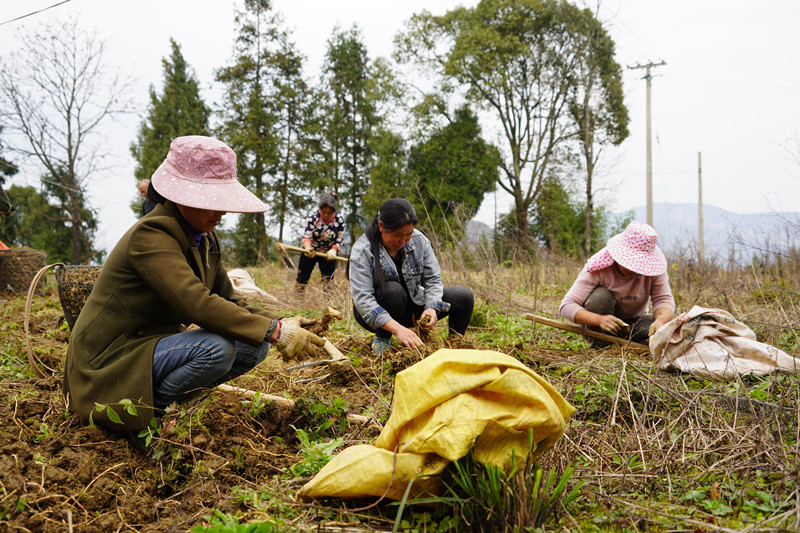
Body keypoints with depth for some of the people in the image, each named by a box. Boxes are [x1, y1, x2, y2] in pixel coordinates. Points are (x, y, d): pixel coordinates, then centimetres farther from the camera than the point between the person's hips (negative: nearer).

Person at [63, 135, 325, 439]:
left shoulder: (205, 238, 6)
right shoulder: (151, 235, -23)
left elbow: (227, 302, 6)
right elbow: (196, 303, -34)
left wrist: (279, 325, -12)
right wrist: (274, 331, -33)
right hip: (111, 359, -9)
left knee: (255, 346, -3)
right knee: (215, 348, -31)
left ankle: (156, 401, 4)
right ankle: (144, 411, -8)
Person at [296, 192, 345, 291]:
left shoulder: (339, 220, -15)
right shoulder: (312, 217, -18)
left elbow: (339, 240, -8)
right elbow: (306, 236, -22)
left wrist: (333, 250, -28)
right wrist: (308, 248, -43)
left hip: (328, 253, 1)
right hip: (311, 251, 0)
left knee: (328, 279, -3)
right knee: (302, 280, 1)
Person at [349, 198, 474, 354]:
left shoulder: (419, 240, -10)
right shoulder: (362, 251, -23)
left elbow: (433, 279, -7)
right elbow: (362, 299, -31)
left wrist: (432, 308, -29)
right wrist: (398, 329, -42)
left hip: (412, 302, 4)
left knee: (464, 296, -12)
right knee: (394, 289, -37)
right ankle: (381, 339, -12)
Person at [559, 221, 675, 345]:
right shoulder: (599, 269, -27)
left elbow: (664, 299, -19)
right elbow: (566, 306, -31)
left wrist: (660, 321, -44)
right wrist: (599, 319, -49)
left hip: (633, 321, 3)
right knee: (600, 295, -34)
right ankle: (599, 344, -14)